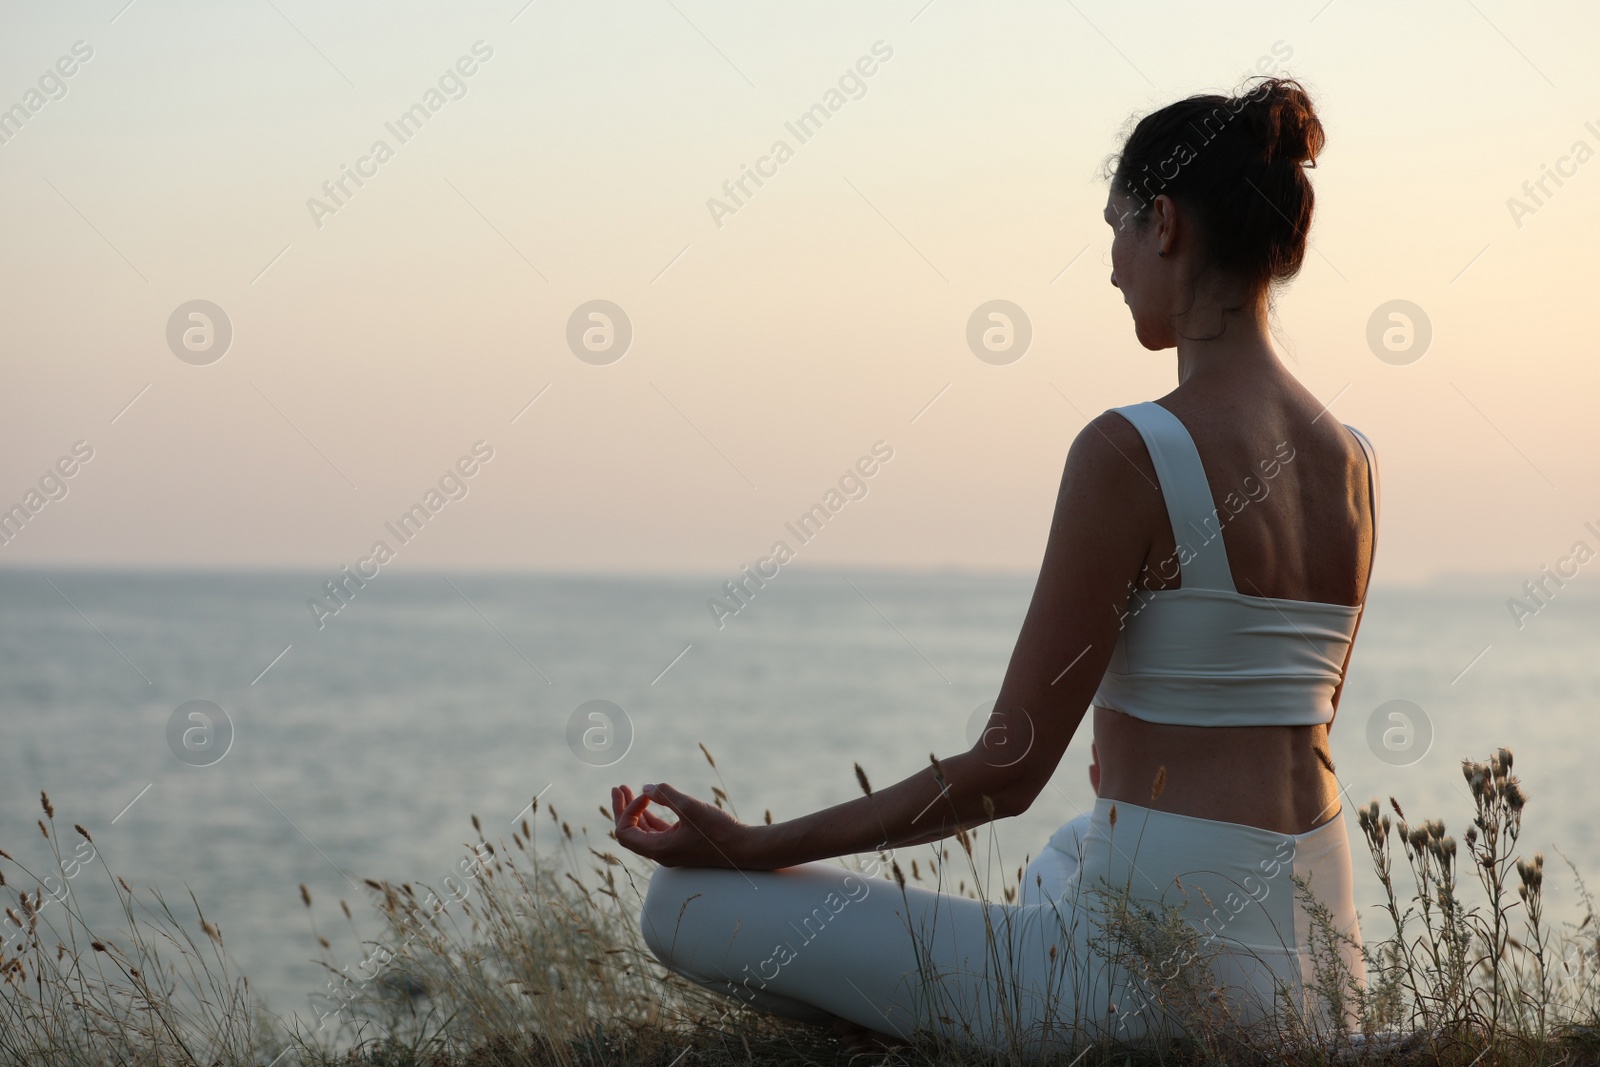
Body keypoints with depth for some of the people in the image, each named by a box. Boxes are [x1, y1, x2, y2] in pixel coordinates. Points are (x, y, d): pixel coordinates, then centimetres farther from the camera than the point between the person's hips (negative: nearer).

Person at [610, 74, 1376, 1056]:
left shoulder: (1128, 454, -17)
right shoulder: (1355, 462, 5)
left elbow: (1008, 772, -16)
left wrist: (750, 845, -7)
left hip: (1162, 967, -9)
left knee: (689, 904, -2)